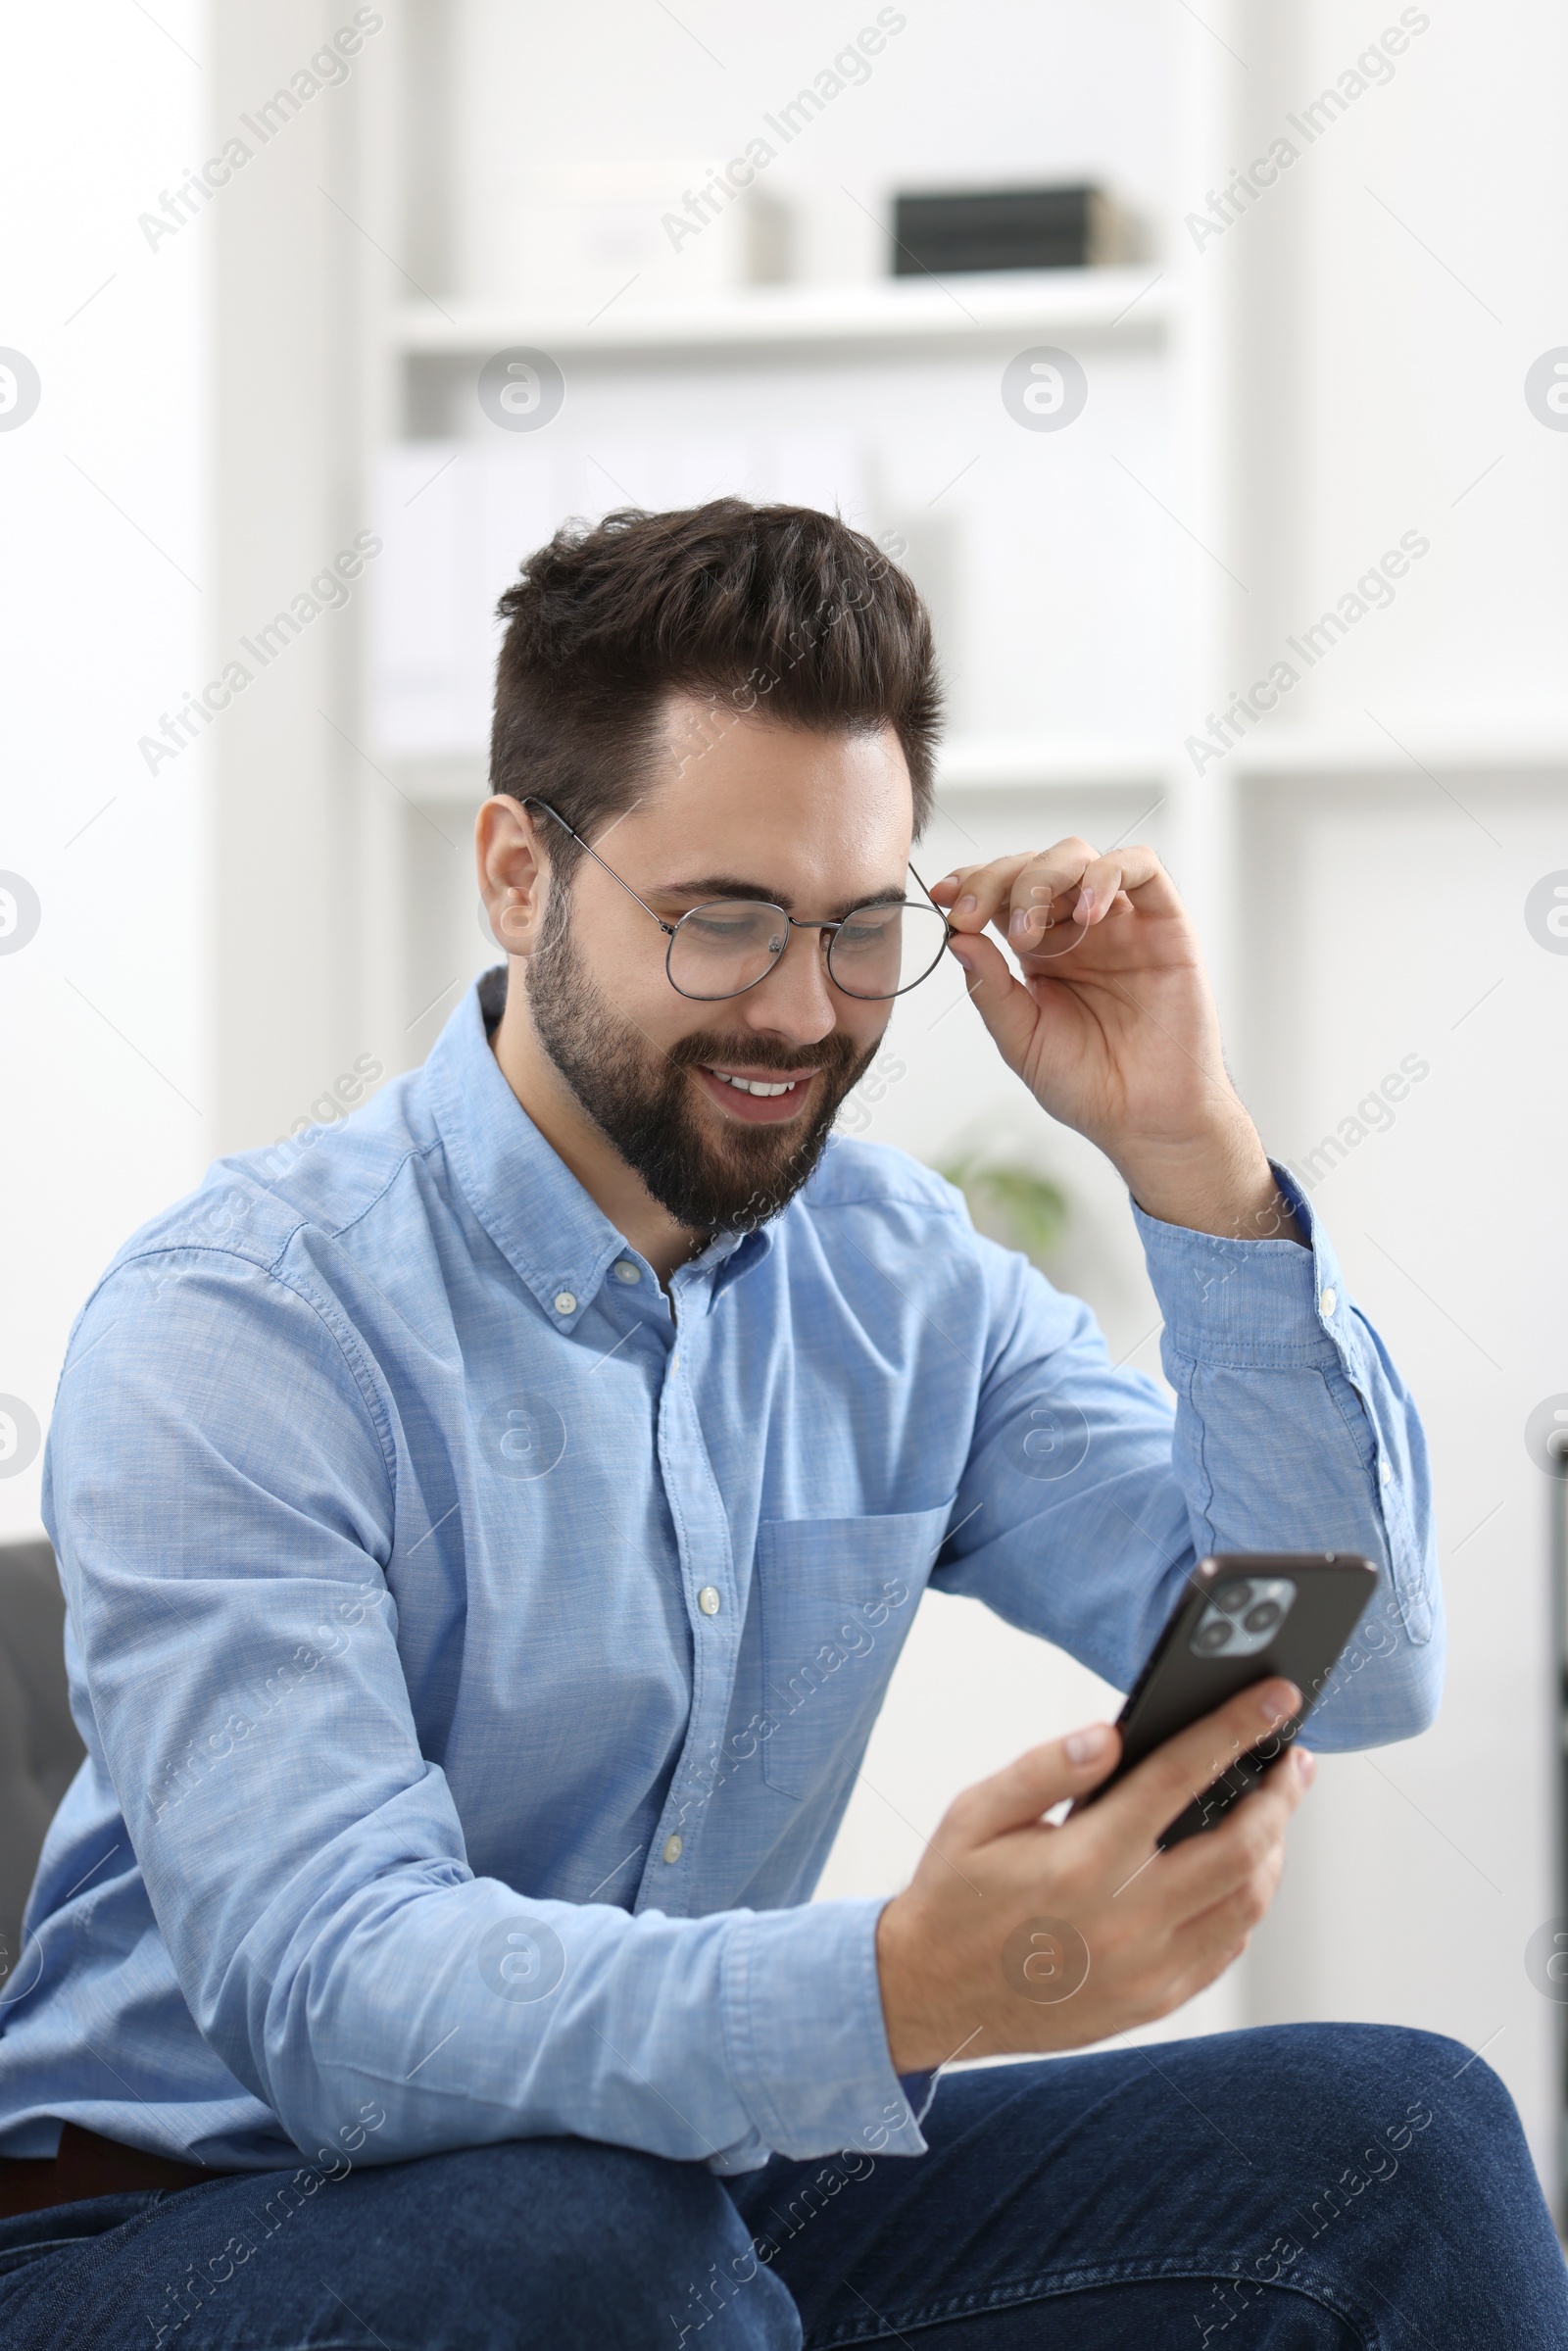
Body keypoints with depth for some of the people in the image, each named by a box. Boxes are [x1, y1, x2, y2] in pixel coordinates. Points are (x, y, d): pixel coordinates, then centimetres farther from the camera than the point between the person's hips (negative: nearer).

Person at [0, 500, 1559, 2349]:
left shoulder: (903, 1283, 4)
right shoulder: (235, 1328, -17)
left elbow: (1348, 1671, -1)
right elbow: (332, 1993, -30)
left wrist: (1190, 1157, -12)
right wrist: (905, 1988, -47)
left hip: (699, 2183, 5)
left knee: (1404, 2141, -12)